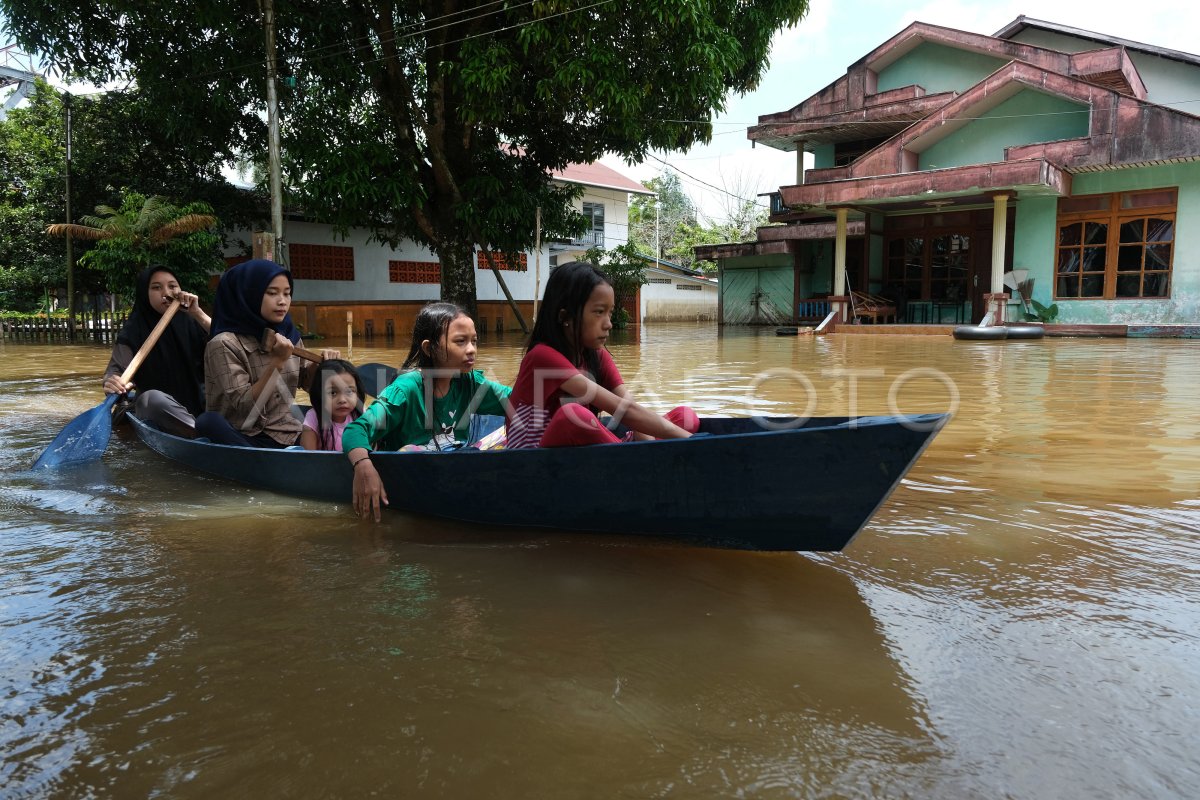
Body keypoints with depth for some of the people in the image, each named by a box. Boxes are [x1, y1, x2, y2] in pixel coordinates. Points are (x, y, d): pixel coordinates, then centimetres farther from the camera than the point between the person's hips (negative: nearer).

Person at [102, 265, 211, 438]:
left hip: (199, 401, 2)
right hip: (157, 410, -2)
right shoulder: (134, 330, -2)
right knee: (154, 398, -36)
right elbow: (116, 369, -11)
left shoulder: (191, 322, 3)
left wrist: (198, 314, -19)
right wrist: (113, 383, -35)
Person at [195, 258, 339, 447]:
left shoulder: (289, 334, 6)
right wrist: (277, 361, -25)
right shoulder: (225, 344, -13)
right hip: (248, 441, -3)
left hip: (292, 436, 3)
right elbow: (245, 406, -18)